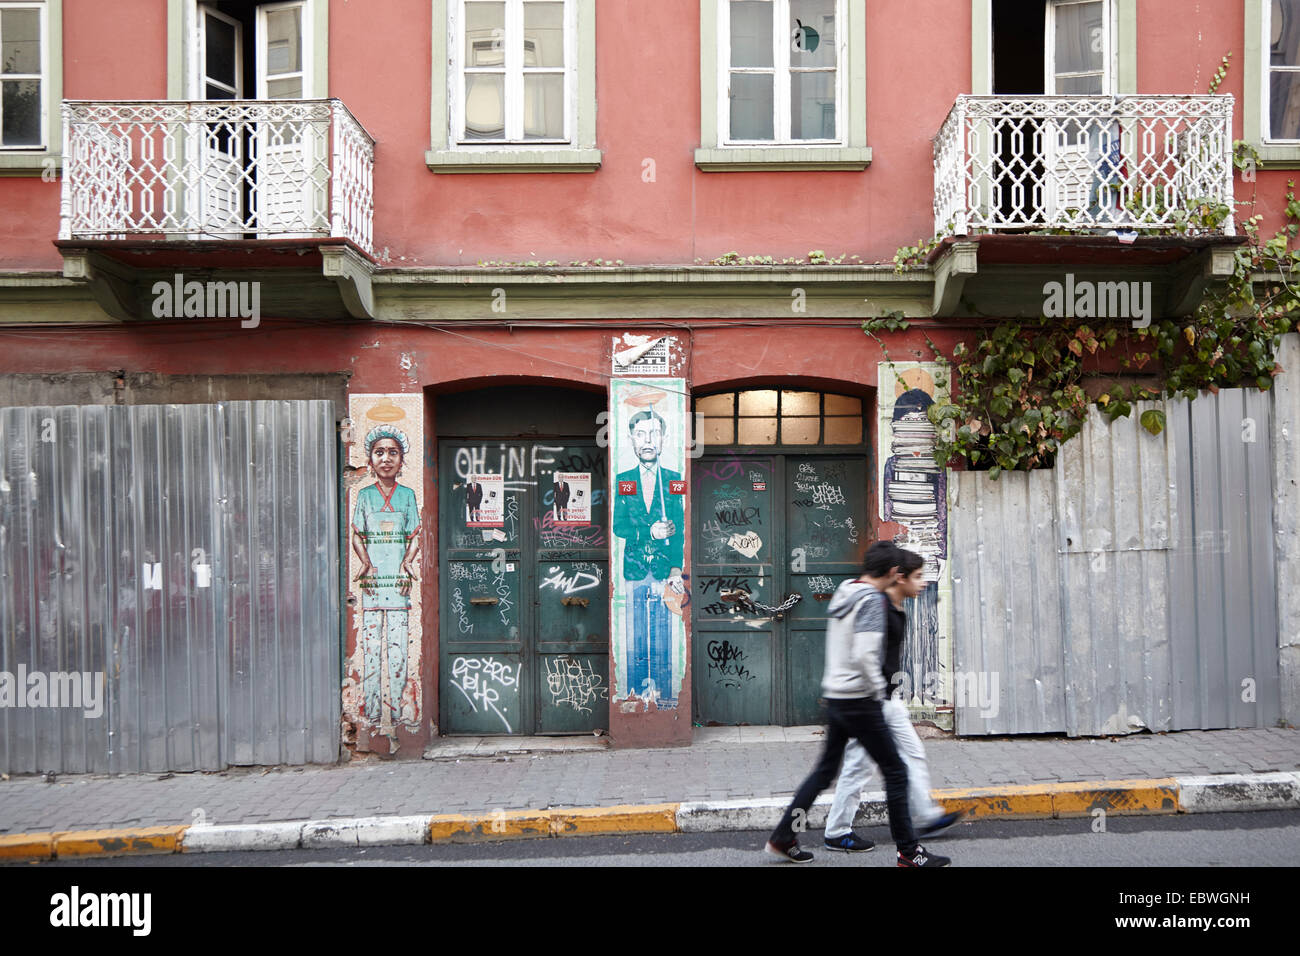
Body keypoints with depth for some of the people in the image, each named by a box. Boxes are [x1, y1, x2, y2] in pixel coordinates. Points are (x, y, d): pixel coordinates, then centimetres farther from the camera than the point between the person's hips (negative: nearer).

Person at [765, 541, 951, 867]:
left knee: (825, 769, 17)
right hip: (859, 700, -8)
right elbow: (864, 655, -27)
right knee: (895, 772, 4)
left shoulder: (843, 592, 8)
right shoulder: (872, 601, -18)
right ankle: (909, 852, 13)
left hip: (834, 695, 9)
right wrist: (878, 691, -14)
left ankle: (783, 837, 22)